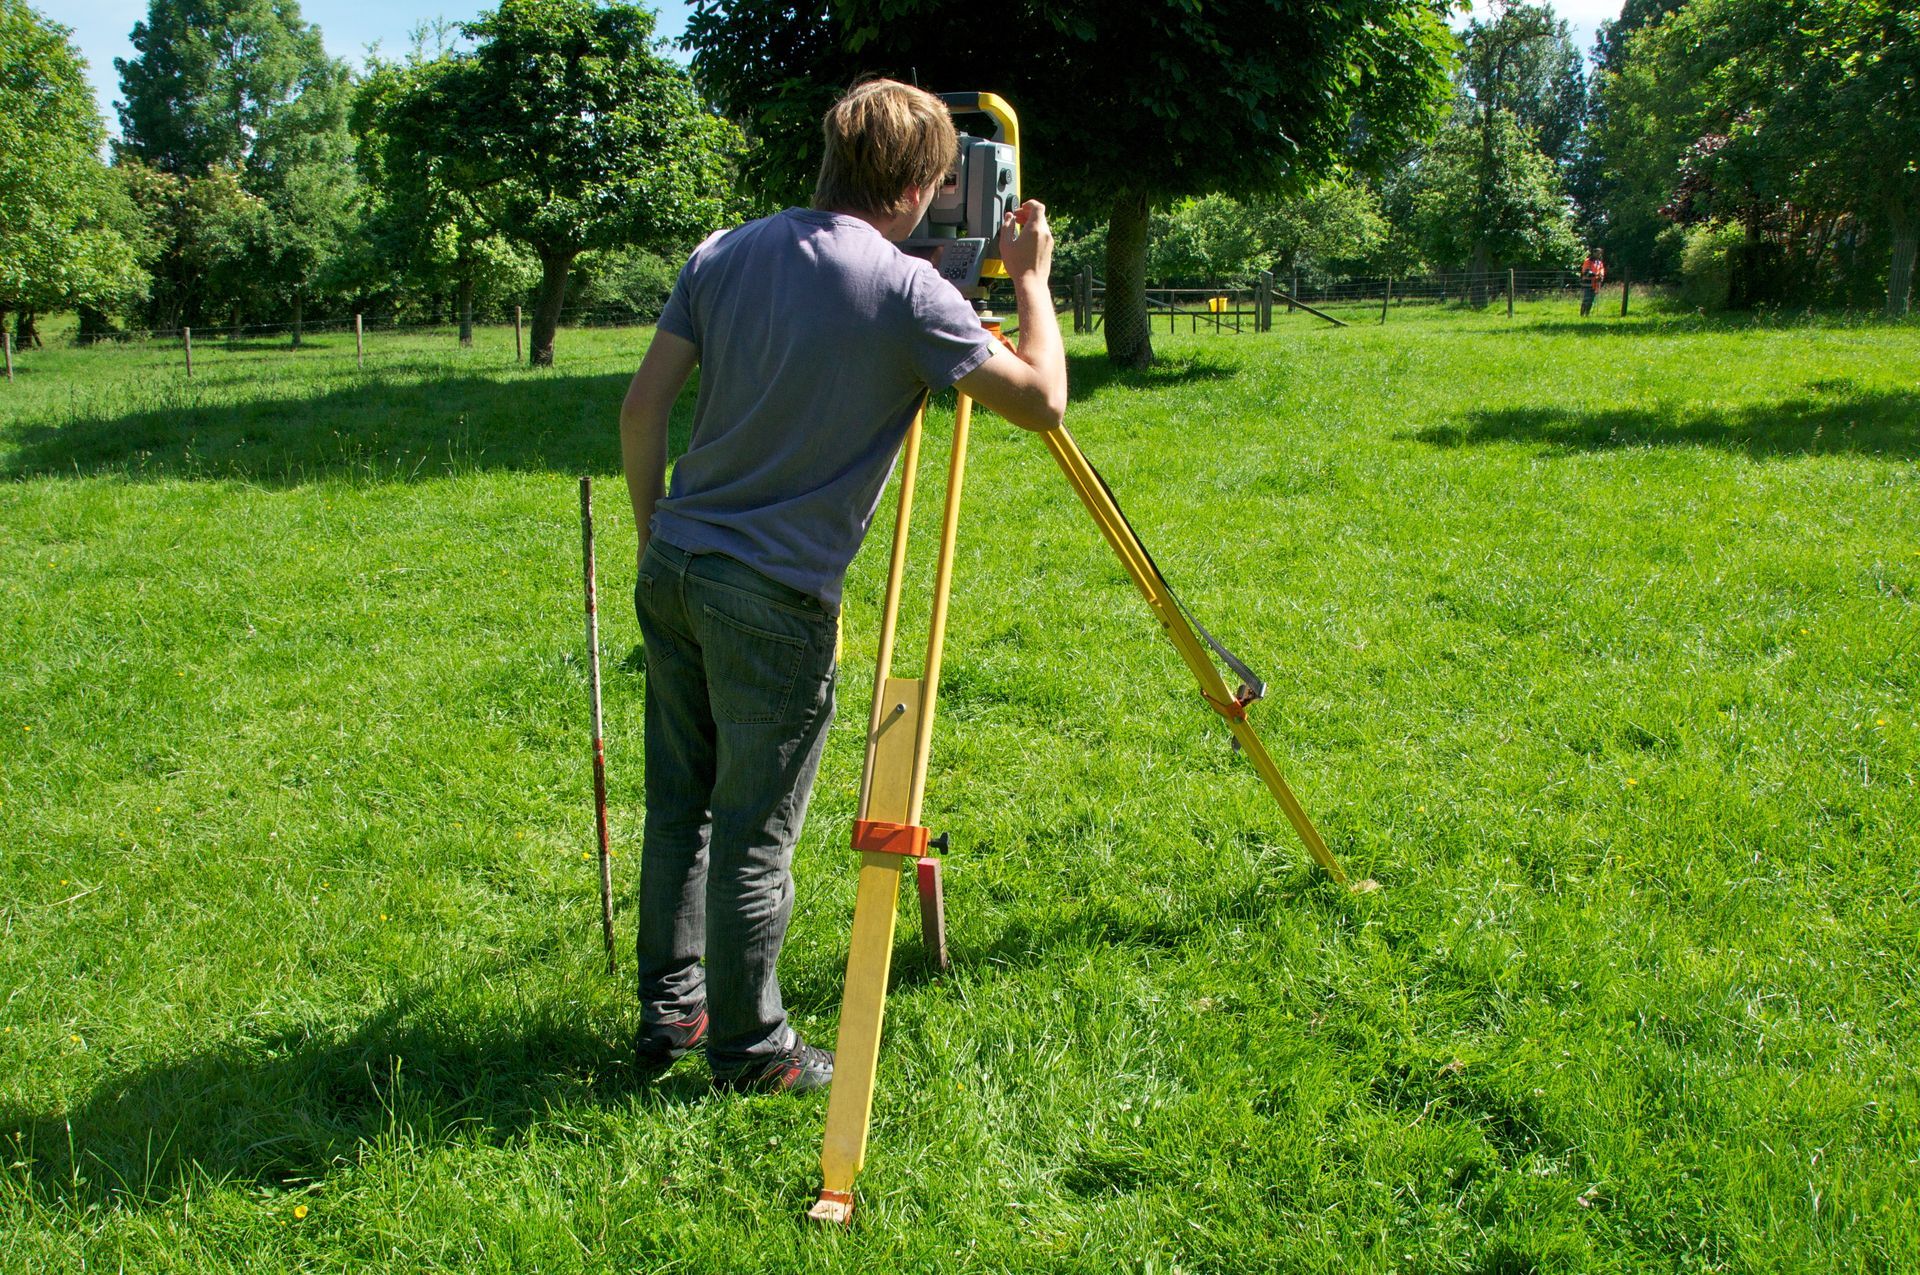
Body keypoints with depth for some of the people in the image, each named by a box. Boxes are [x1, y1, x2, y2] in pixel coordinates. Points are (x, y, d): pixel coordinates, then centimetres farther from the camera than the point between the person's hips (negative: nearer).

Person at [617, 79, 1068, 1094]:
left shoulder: (724, 253, 6)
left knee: (678, 808, 18)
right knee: (754, 836, 5)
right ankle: (750, 1051, 20)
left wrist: (652, 531, 16)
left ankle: (669, 1011, 31)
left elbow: (642, 407, 5)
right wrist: (1031, 279, 3)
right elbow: (1042, 401, -11)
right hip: (773, 601, -6)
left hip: (670, 571, 7)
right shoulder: (907, 291, -12)